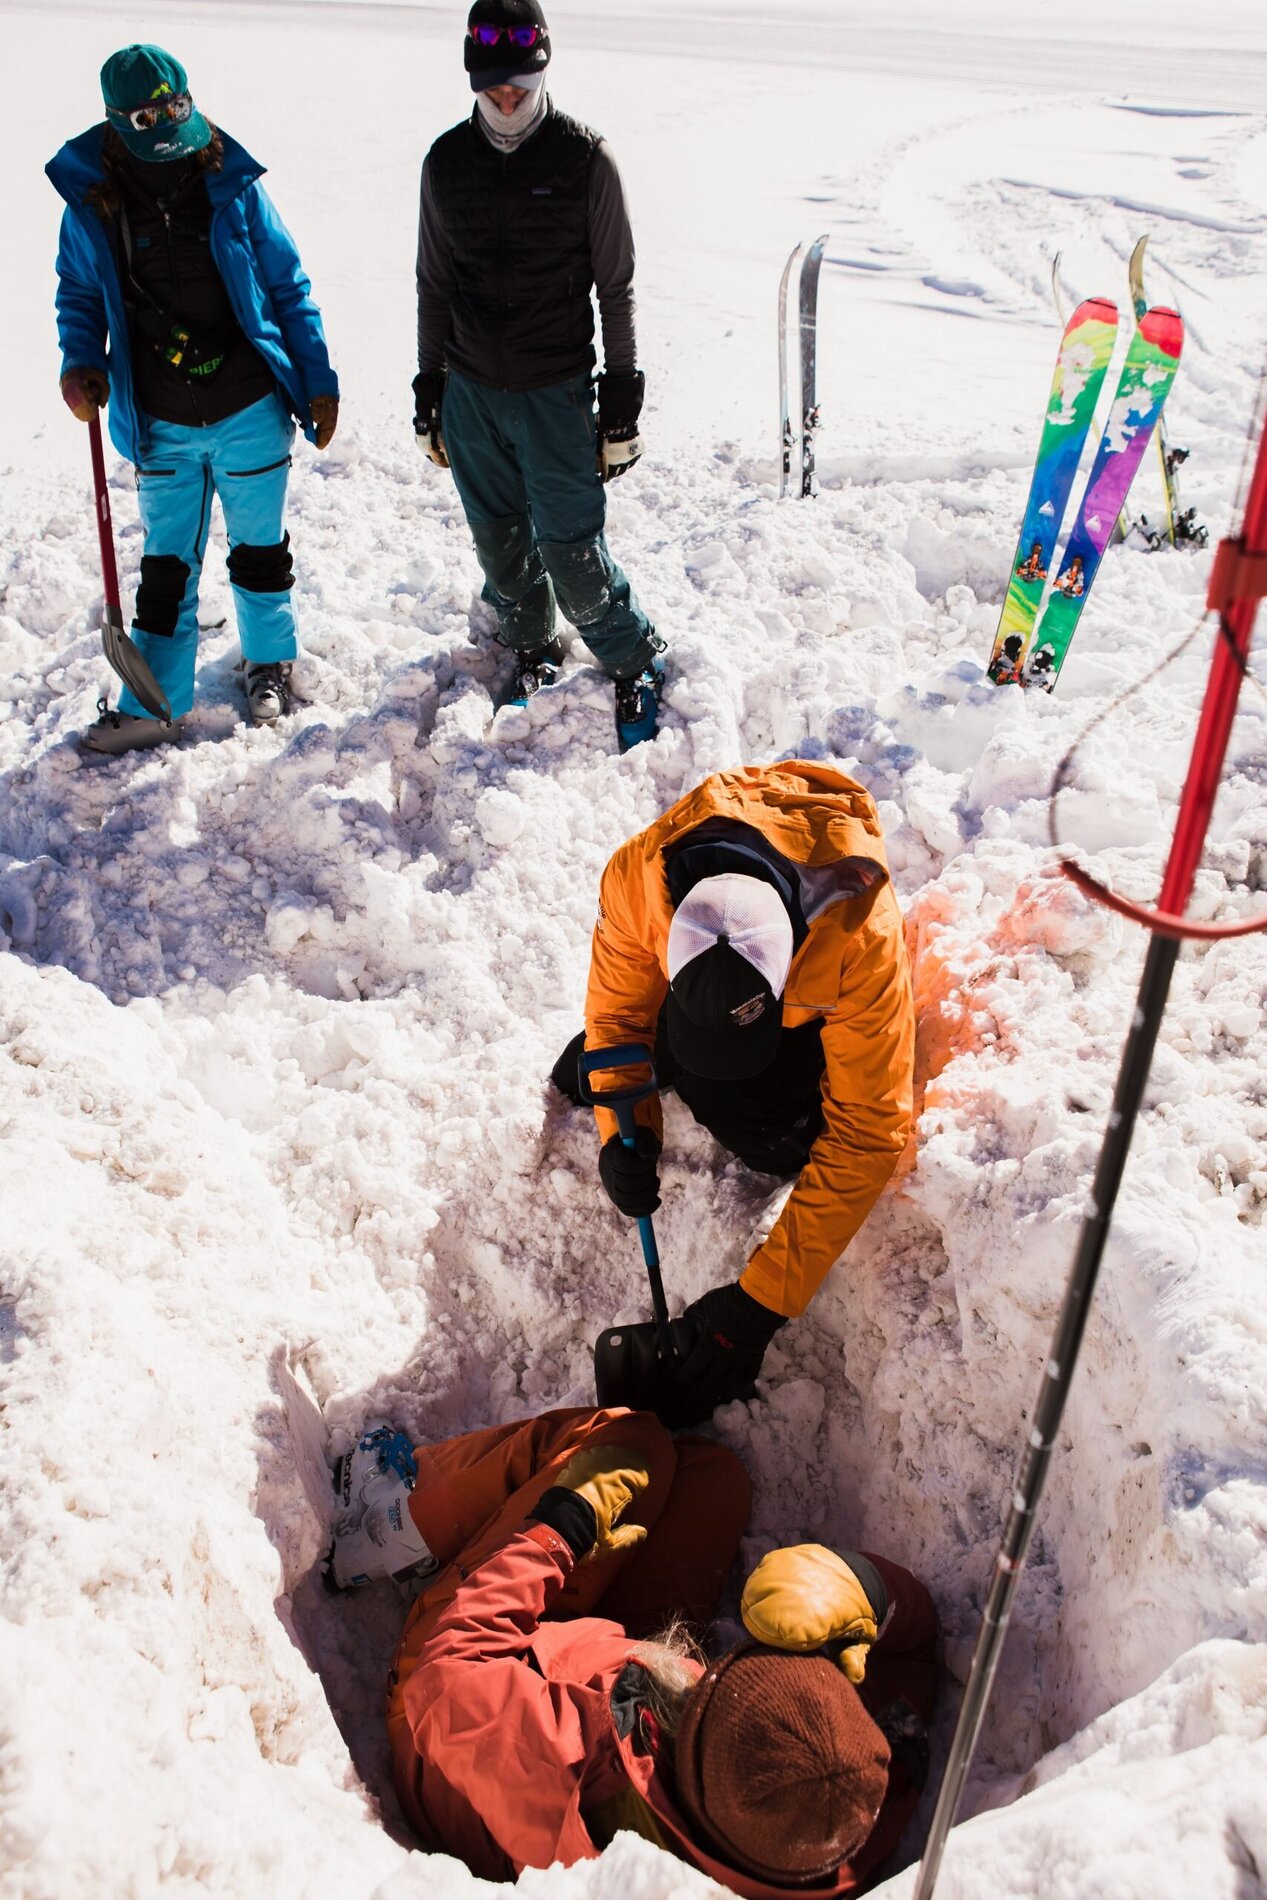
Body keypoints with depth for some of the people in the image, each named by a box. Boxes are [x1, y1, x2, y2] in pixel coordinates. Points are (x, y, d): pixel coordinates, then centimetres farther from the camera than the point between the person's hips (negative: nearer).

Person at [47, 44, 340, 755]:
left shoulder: (234, 187, -7)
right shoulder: (91, 201, -4)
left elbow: (289, 288, 1)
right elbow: (79, 293, 10)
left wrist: (319, 382, 0)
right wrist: (80, 360, -9)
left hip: (251, 414, -1)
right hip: (163, 428, 1)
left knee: (260, 548, 15)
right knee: (166, 565, 7)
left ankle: (271, 663, 38)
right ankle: (153, 707, 17)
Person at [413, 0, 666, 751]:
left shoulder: (585, 159, -7)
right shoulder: (447, 162, 3)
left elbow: (616, 289, -3)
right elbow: (434, 286, 12)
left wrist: (622, 400, -5)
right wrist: (429, 391, 13)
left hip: (557, 392, -4)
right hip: (471, 389, 4)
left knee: (570, 549, -7)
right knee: (500, 542, 12)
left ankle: (639, 664, 14)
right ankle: (533, 653, 35)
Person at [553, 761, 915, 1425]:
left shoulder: (863, 931, -45)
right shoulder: (637, 875, -38)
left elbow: (866, 1133, -39)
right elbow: (616, 1011, -17)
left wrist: (758, 1304, -40)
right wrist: (624, 1132, -35)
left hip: (817, 1005, -2)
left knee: (783, 1142, -22)